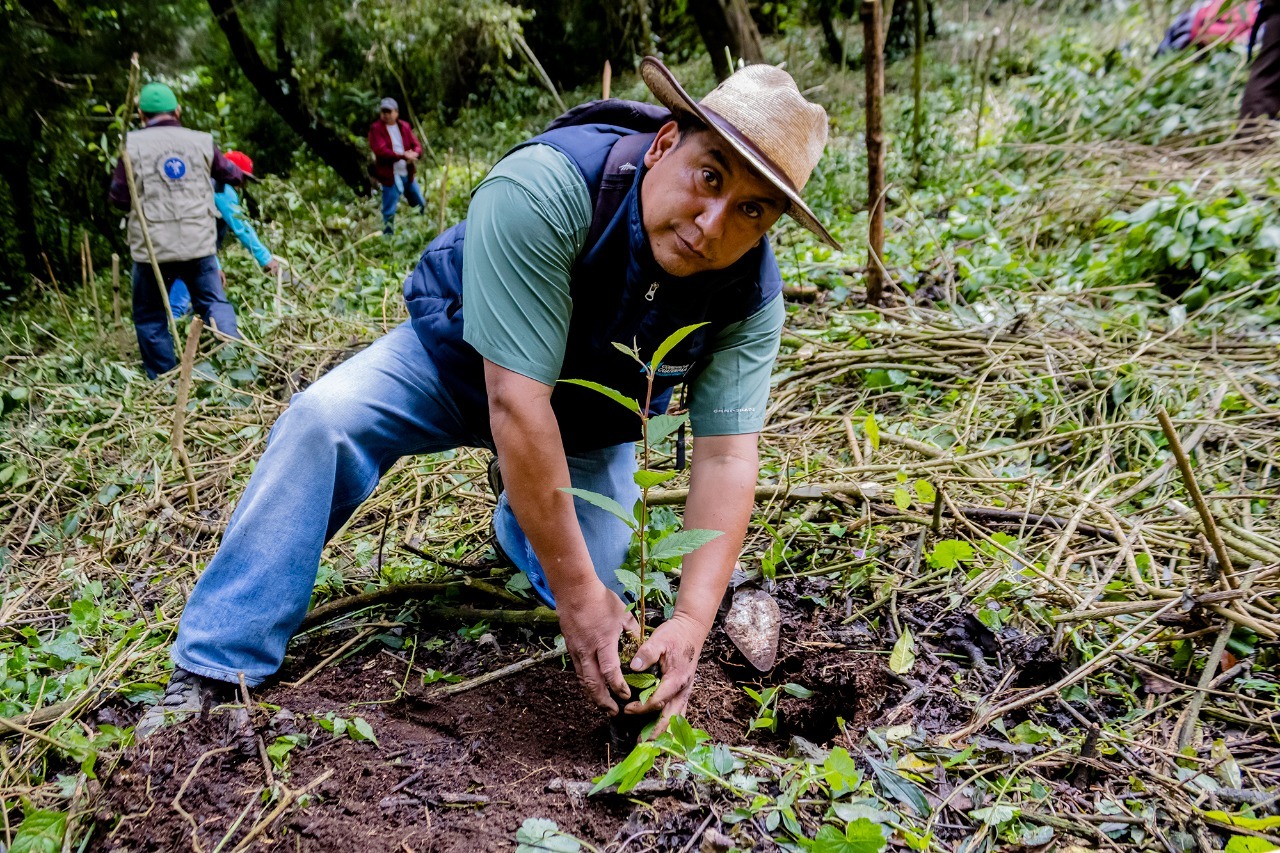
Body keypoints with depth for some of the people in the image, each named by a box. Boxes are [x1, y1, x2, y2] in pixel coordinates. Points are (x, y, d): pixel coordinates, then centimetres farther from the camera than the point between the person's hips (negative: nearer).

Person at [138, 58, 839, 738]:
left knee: (596, 595, -7)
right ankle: (215, 668, -14)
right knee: (322, 422, -26)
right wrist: (577, 591, -38)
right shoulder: (541, 190, -39)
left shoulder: (752, 296, -26)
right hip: (458, 357, -2)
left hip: (590, 420, 3)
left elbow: (726, 459, -27)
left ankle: (520, 518, 29)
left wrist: (692, 623, -39)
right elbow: (516, 404, -41)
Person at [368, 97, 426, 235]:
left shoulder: (404, 126, 10)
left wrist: (414, 153, -19)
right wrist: (403, 156, -26)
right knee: (389, 212, -4)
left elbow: (417, 146, 6)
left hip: (408, 174, 6)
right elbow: (381, 151, -19)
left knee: (421, 205, 17)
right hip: (390, 176, -5)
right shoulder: (376, 129, -7)